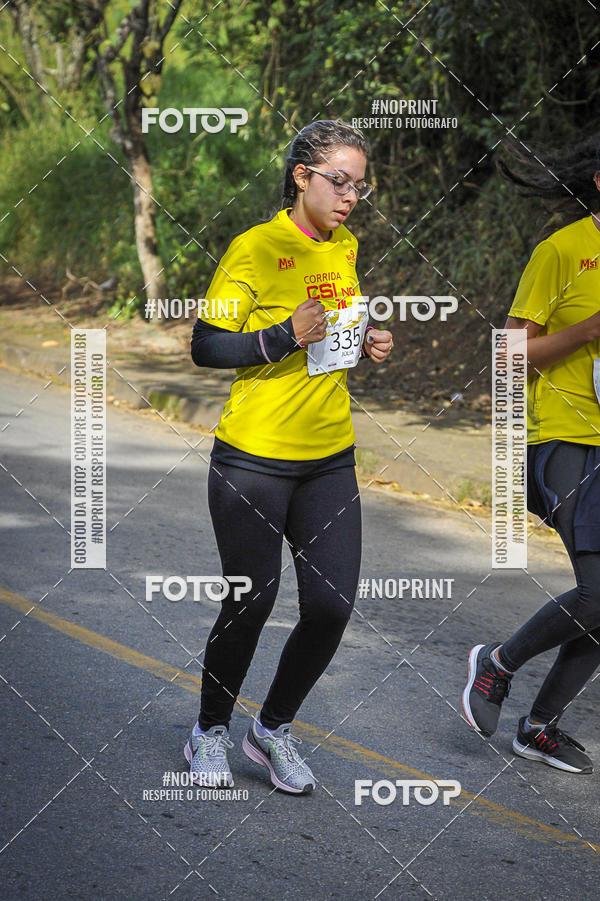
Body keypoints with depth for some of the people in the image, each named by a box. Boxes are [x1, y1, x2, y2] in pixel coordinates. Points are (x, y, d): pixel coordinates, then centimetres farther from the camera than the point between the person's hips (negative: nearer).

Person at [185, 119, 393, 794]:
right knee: (251, 600, 0)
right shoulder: (255, 248, -11)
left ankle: (273, 730, 21)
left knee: (331, 607, -1)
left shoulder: (345, 248, 10)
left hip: (329, 459, 6)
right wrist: (287, 337, -24)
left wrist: (364, 345, 6)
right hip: (253, 458, -6)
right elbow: (204, 346, -13)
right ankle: (210, 732, 24)